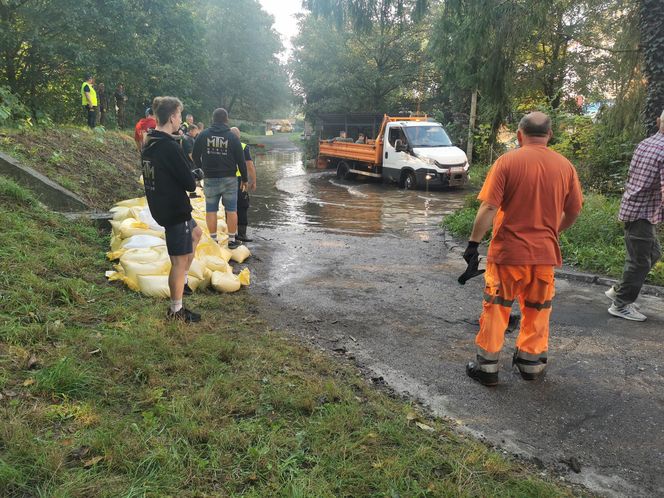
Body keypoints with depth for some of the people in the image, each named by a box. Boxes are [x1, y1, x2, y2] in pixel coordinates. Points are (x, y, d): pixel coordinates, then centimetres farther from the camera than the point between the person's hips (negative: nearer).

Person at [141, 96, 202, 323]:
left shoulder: (148, 144, 6)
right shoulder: (170, 147, -23)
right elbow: (190, 184, -21)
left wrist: (188, 175, 5)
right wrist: (193, 179, 2)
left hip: (160, 207, 10)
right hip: (175, 210, -10)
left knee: (195, 232, 31)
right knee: (179, 261, 1)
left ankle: (183, 279, 34)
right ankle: (176, 311, 12)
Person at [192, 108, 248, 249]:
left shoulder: (203, 135, 1)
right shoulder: (232, 137, -3)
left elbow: (195, 156, 7)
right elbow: (241, 160, -1)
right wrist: (244, 179, 9)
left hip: (210, 179, 1)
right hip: (229, 179, -1)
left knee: (211, 210, 7)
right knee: (231, 210, 5)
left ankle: (213, 240, 10)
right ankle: (232, 240, 8)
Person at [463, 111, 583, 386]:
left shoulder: (506, 161, -10)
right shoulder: (565, 166, 1)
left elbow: (488, 208, -15)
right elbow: (573, 212, 8)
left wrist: (473, 242, -7)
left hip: (507, 251, -3)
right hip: (545, 253, 3)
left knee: (496, 308, 9)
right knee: (537, 310, 18)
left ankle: (487, 366, 15)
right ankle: (531, 362, 30)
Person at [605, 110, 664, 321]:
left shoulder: (644, 144, 8)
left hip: (632, 207, 9)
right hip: (643, 213, -9)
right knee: (639, 261, 2)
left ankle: (619, 291, 27)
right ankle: (621, 305, 13)